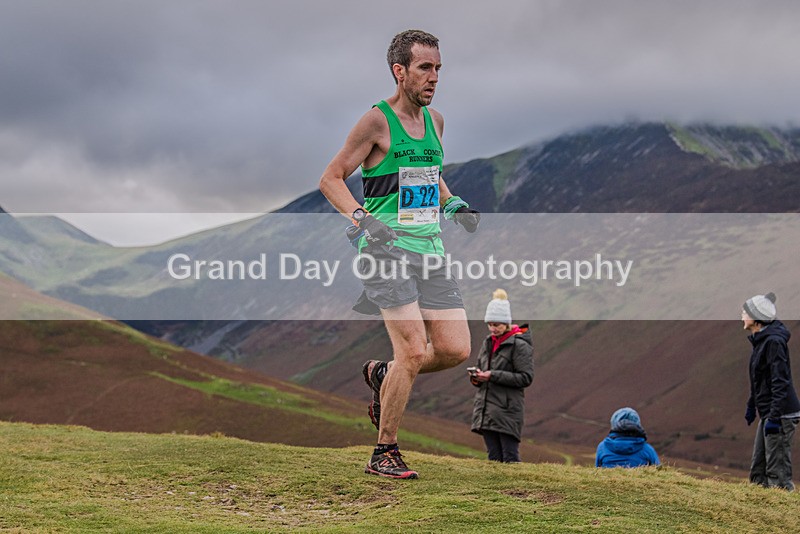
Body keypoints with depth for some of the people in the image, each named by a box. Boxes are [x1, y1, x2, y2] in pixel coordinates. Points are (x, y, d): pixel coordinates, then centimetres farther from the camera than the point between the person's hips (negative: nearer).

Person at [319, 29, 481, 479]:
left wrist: (453, 203, 11)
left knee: (456, 349, -2)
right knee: (413, 351, -14)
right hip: (387, 249, -7)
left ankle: (383, 374, 26)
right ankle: (384, 454, 2)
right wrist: (360, 216, -19)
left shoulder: (435, 121, 14)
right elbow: (331, 179, -4)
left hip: (430, 250, 7)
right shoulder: (377, 121, -7)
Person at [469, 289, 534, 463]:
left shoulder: (519, 345, -8)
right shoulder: (488, 342, 14)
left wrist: (493, 376, -19)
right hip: (486, 411, 7)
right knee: (494, 458, 7)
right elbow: (480, 366, 25)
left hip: (507, 412, -7)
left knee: (510, 459, -8)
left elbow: (526, 378, -13)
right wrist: (476, 376, -1)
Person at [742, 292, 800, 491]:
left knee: (777, 470, -8)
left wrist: (774, 417, -24)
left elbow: (780, 382, -21)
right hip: (767, 413, 10)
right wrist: (751, 406, 28)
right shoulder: (760, 340, 13)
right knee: (758, 470, 13)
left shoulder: (774, 341, -17)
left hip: (781, 414, -10)